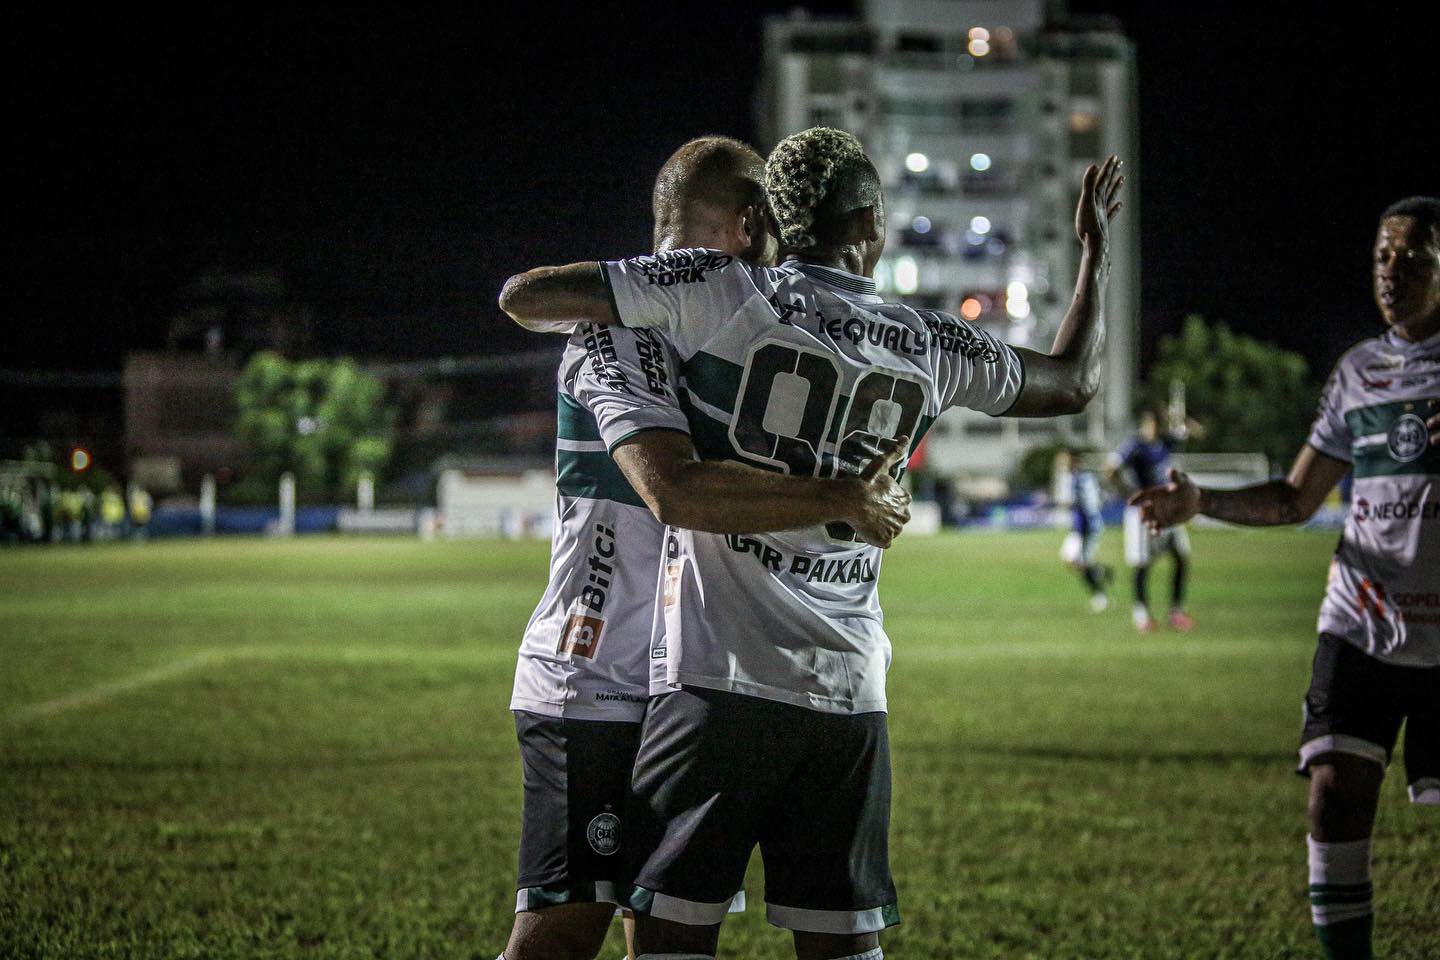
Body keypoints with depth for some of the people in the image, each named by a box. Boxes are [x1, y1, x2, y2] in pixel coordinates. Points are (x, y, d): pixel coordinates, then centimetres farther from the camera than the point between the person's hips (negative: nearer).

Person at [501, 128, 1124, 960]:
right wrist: (1097, 249, 41)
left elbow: (523, 298, -1)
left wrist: (604, 314, 21)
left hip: (719, 681, -3)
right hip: (850, 700, 4)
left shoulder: (725, 293, -3)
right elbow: (1074, 384, 28)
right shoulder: (932, 348, 9)